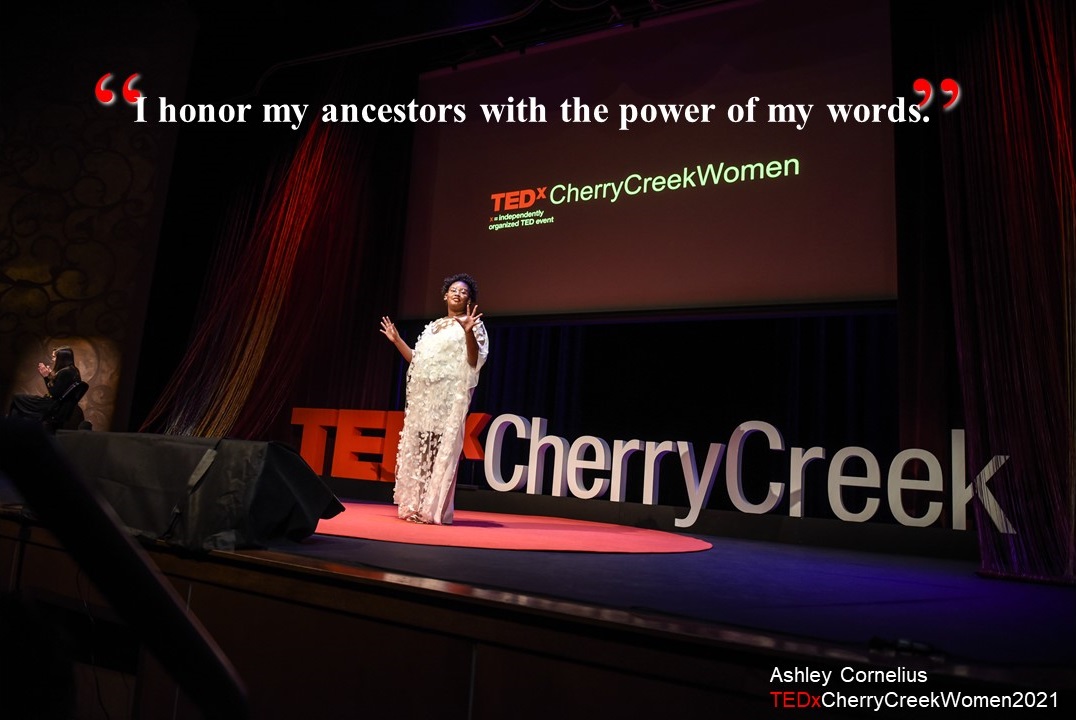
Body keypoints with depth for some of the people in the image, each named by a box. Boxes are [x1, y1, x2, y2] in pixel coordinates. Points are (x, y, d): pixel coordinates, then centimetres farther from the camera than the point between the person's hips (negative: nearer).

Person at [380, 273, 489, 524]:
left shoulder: (472, 324, 4)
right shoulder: (433, 326, 22)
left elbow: (475, 360, -11)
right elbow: (416, 359, 23)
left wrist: (469, 332, -25)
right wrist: (397, 340, 19)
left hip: (449, 396, -6)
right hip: (423, 396, 7)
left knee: (442, 449, -11)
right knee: (416, 448, 4)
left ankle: (434, 508, -9)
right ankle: (414, 505, 9)